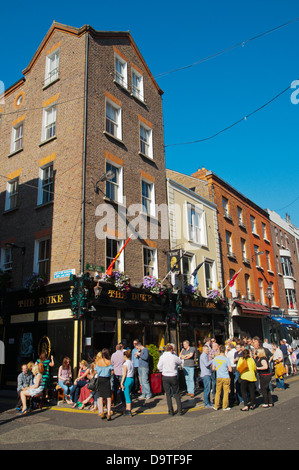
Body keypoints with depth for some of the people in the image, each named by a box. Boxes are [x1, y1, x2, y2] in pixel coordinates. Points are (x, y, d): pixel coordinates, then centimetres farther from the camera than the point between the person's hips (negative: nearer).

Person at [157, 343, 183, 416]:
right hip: (174, 377, 0)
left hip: (165, 377, 1)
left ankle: (171, 411, 12)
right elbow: (180, 362, 8)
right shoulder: (174, 357, -11)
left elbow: (159, 367, -1)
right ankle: (180, 410, 14)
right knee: (176, 394, 13)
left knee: (168, 394, 9)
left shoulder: (162, 357, -8)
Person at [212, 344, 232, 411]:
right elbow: (230, 369, -10)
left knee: (218, 392, 13)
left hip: (218, 377, 3)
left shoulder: (215, 358, -2)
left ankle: (216, 406, 17)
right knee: (226, 392, 6)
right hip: (226, 377, -3)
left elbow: (213, 368, 5)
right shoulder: (226, 359, -12)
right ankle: (225, 407, 11)